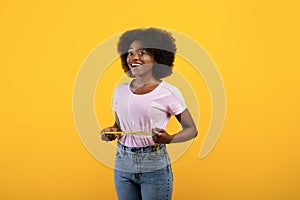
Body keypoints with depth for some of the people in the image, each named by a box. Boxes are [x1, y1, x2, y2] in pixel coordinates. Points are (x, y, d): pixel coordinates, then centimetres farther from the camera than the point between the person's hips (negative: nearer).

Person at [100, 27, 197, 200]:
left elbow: (191, 129, -3)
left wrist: (169, 139, -21)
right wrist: (111, 132, -4)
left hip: (154, 168, -4)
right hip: (122, 165, 4)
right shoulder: (120, 90, 6)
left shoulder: (168, 92, -8)